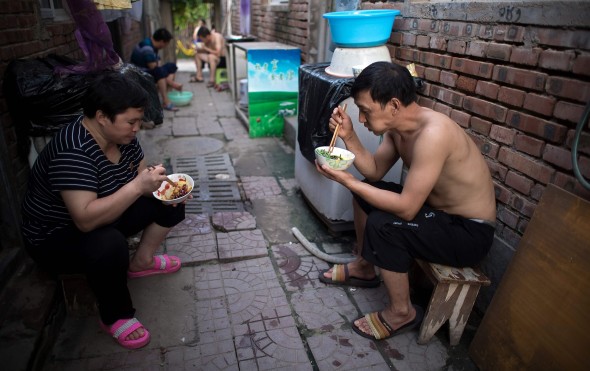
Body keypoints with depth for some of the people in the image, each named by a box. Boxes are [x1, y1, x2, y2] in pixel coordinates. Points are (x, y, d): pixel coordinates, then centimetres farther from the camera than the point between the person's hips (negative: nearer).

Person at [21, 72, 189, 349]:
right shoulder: (73, 151, -33)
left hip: (104, 218, 8)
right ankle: (115, 316, -11)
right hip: (55, 238, -7)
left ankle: (141, 262, 13)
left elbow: (140, 176, 1)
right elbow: (86, 220, -40)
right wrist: (138, 186, -42)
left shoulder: (121, 136, -8)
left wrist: (163, 186, -20)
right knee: (109, 245, -38)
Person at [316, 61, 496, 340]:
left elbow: (406, 208, -33)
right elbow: (375, 171, 2)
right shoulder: (397, 125, -5)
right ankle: (364, 267, 28)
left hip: (470, 233, -9)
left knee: (381, 225, -28)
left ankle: (402, 313, -4)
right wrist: (349, 137, -12)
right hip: (438, 209, 9)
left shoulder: (432, 133, -33)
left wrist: (346, 180, -30)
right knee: (364, 192, 11)